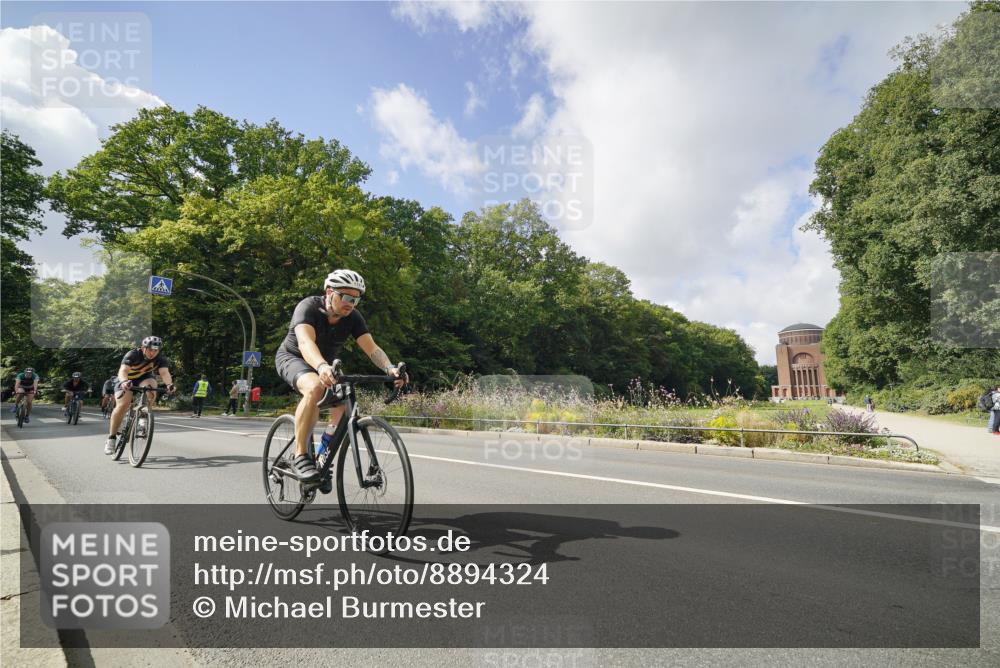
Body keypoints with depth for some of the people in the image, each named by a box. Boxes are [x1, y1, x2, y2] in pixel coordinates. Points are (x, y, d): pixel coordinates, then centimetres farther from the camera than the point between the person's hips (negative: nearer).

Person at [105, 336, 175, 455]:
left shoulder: (160, 359, -21)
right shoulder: (133, 355, -28)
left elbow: (164, 372, -37)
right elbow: (123, 370, -43)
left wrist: (169, 384, -58)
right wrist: (124, 382, -64)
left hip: (144, 378, 2)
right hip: (126, 380, -2)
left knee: (151, 385, -32)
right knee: (123, 405, -22)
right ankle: (111, 438, -8)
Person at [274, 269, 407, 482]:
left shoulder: (353, 317, -15)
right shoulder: (308, 307, -28)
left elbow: (372, 348, -25)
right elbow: (305, 342, -45)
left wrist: (390, 368, -45)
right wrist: (322, 367, -65)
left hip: (326, 365, 5)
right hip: (292, 358, -5)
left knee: (344, 408, -14)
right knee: (315, 388, -37)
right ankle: (300, 456, -27)